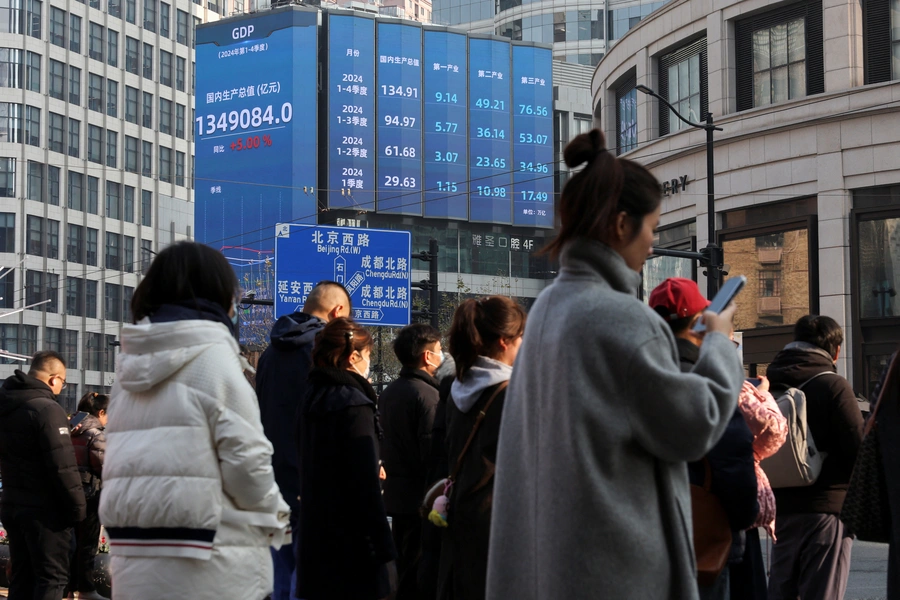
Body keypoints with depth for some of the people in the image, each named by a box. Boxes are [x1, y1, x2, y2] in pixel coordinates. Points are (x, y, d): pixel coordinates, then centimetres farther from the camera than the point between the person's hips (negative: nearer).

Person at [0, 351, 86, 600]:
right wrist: (77, 507, -14)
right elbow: (63, 466, -21)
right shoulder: (47, 409, -18)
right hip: (44, 510, -8)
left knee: (21, 578, 14)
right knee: (51, 578, -3)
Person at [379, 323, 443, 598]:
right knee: (418, 576, -5)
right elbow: (433, 453, -21)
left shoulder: (389, 392, 11)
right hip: (420, 497, -9)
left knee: (404, 571, 17)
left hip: (395, 493, 9)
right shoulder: (428, 395, -17)